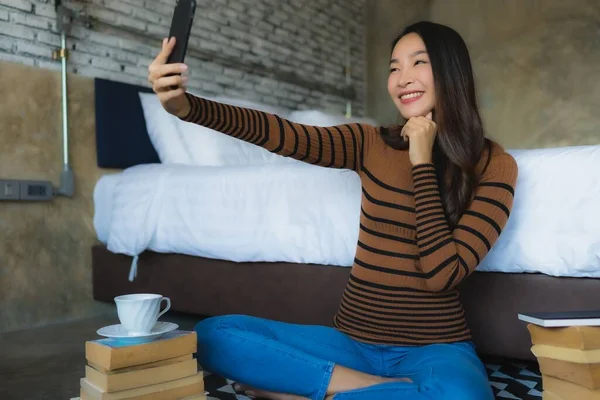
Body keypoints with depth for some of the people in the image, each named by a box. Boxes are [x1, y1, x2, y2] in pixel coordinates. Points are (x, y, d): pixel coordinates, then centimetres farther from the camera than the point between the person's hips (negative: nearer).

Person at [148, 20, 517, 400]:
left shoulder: (493, 164, -5)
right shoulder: (371, 144, 2)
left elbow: (442, 272, -16)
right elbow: (281, 133, -15)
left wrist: (422, 162, -14)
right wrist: (186, 105, -30)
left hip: (434, 347, -2)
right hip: (352, 339, 3)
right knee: (212, 334, -15)